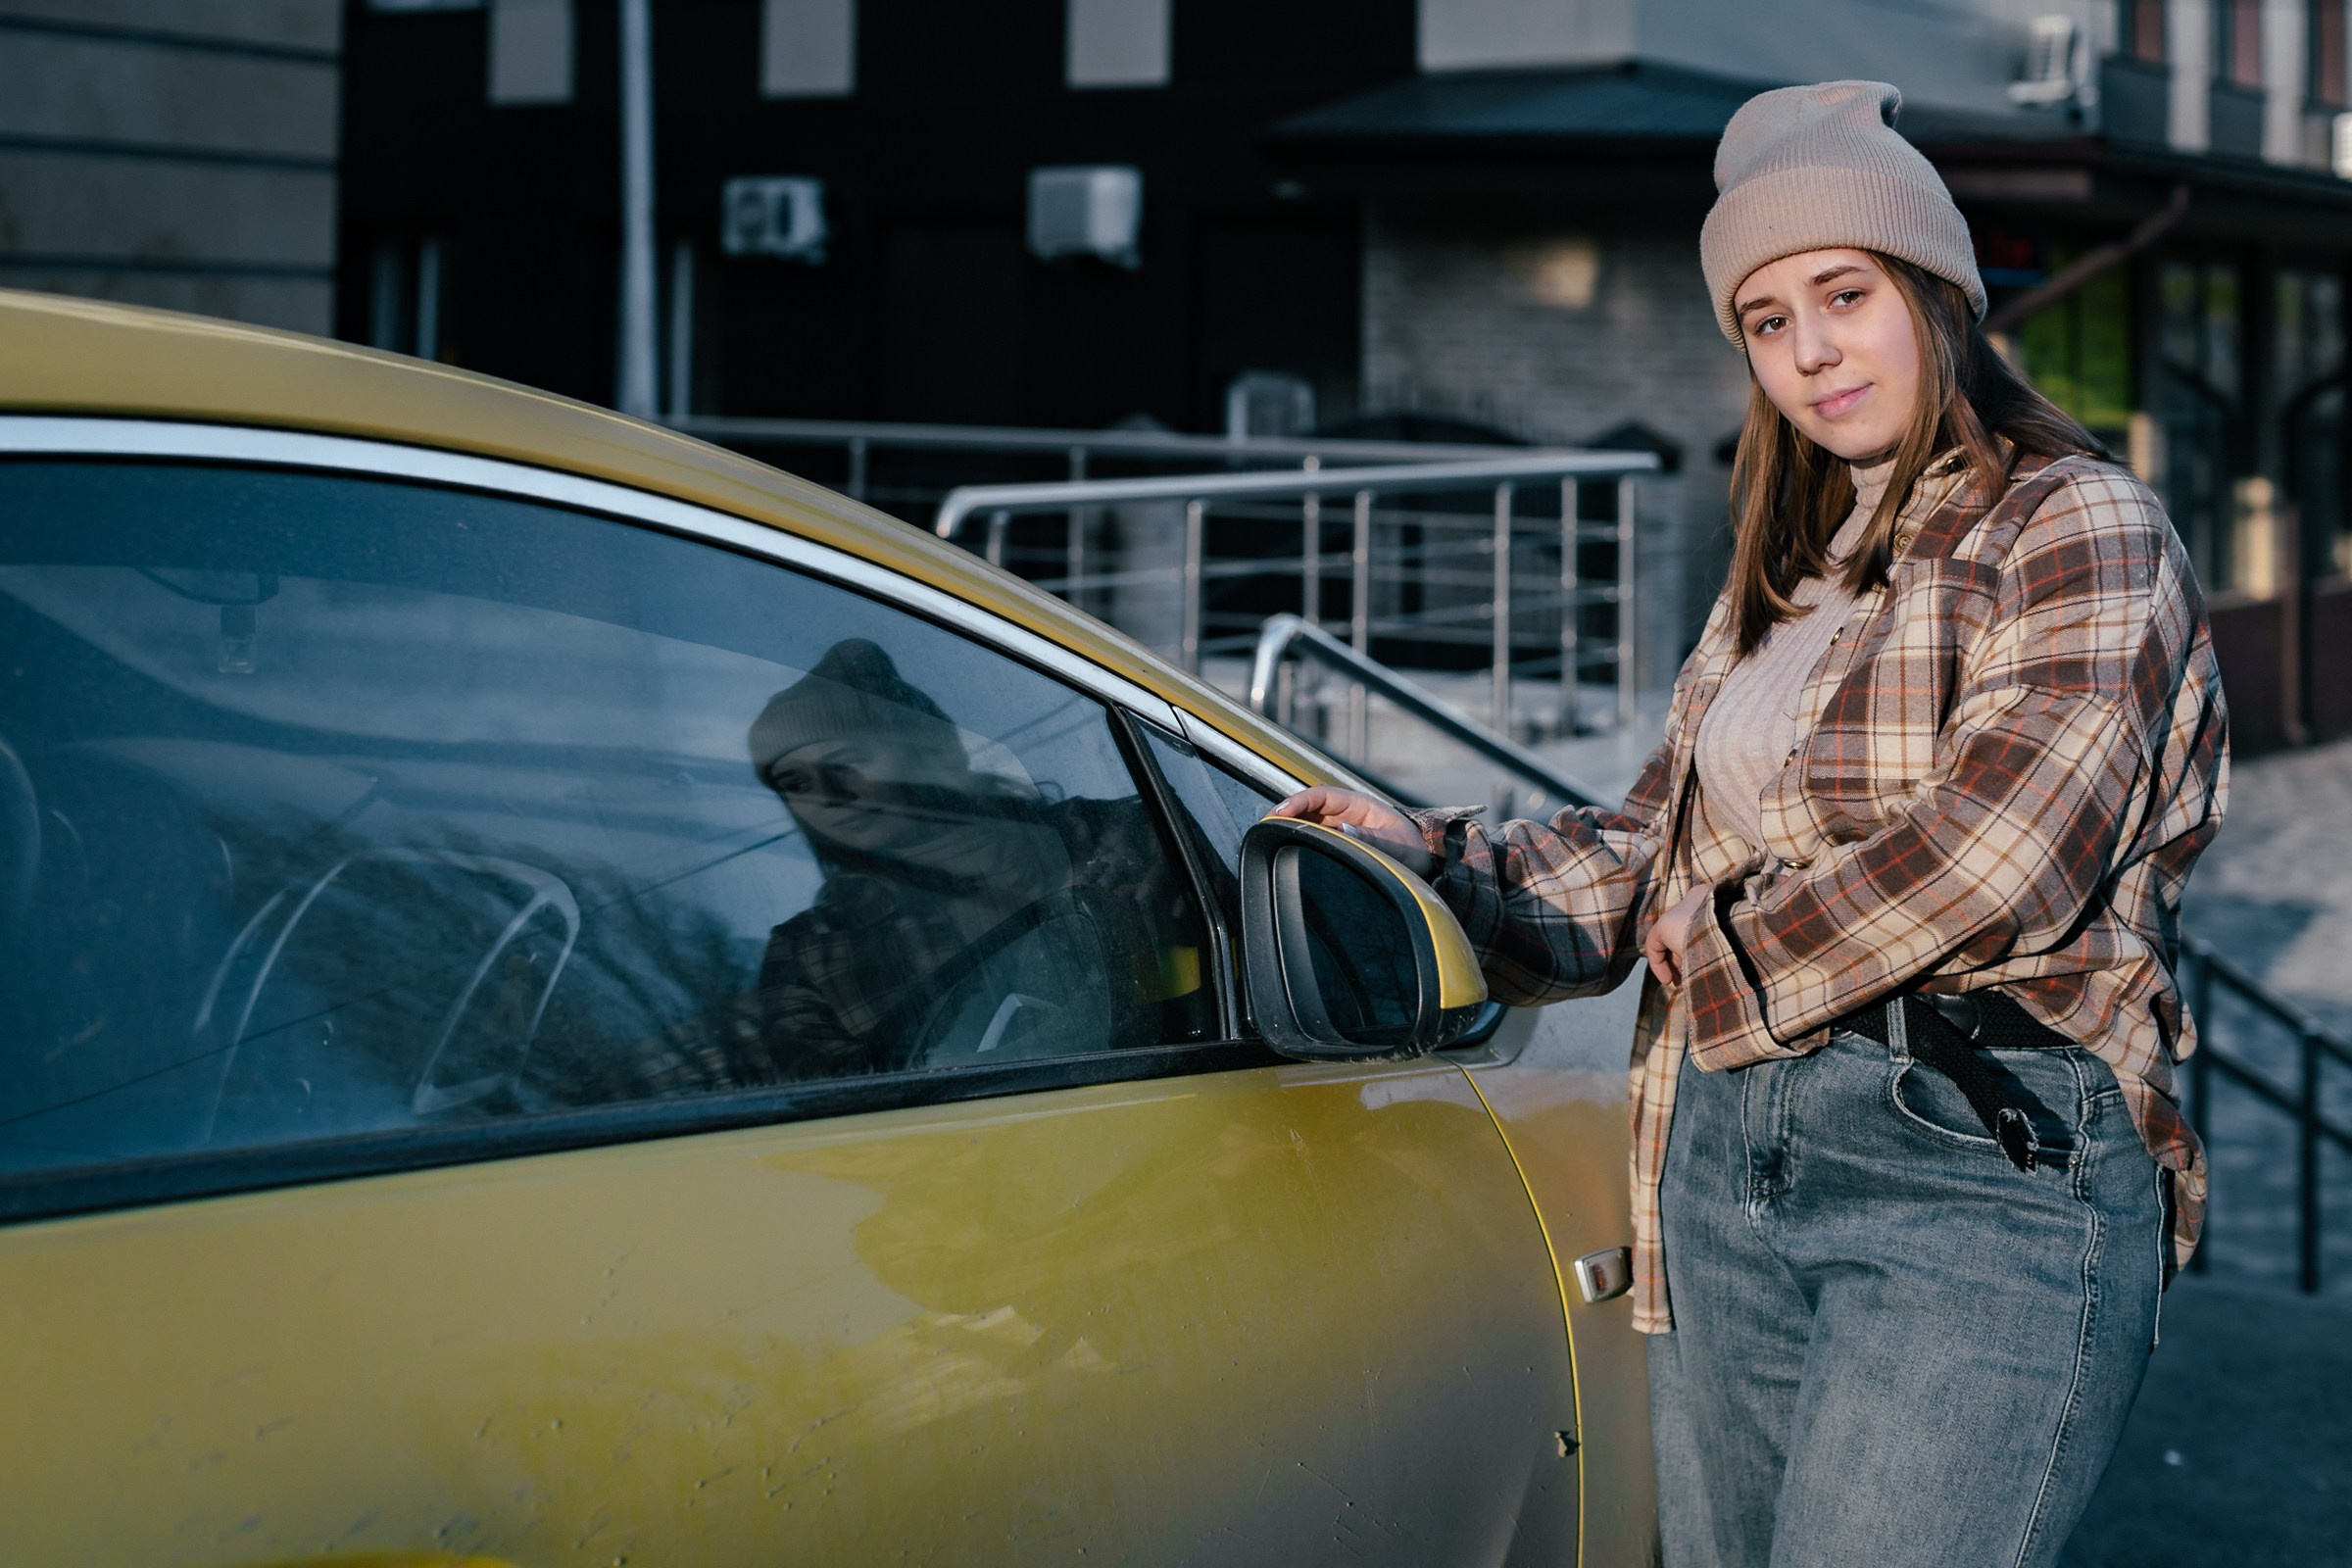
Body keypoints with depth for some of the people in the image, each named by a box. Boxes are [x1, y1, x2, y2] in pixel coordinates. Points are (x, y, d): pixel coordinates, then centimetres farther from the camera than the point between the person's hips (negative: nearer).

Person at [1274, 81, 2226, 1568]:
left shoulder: (2076, 527, -2)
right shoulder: (1783, 577, 22)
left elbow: (2001, 850, -15)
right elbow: (1652, 846, 21)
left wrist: (1734, 961, -4)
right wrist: (1433, 861, 5)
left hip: (1986, 1171, -7)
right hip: (1722, 1166, 8)